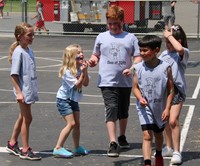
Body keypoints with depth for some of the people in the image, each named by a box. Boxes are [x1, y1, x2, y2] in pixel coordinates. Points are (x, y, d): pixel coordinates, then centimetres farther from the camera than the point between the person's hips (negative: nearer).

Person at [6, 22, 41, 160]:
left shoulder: (29, 51, 10)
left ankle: (12, 144, 29)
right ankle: (25, 150, 4)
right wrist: (19, 92, -21)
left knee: (23, 117, 16)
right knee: (27, 118, -4)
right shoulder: (18, 52, -15)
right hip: (23, 90, -8)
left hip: (30, 90, 8)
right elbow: (14, 74, -17)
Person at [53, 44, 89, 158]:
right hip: (64, 99, -8)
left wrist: (85, 71, -16)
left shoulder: (81, 68, 2)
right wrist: (82, 73, -23)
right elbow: (77, 85, -22)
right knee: (71, 124, -15)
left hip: (73, 100, 8)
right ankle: (58, 148, -13)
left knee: (77, 124, 11)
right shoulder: (67, 71, -21)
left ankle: (77, 148, 24)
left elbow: (86, 83, -4)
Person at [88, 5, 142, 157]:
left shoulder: (130, 38, 5)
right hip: (107, 81, -2)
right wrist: (93, 61, -5)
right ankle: (113, 143, -18)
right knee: (111, 109, -15)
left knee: (123, 111, 16)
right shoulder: (101, 37, 8)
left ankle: (122, 138, 36)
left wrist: (132, 69, -16)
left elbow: (138, 57, 3)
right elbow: (96, 55, 18)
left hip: (125, 81, 2)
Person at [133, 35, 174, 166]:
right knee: (147, 136, -14)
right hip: (145, 108, -1)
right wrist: (140, 98, -21)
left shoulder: (165, 68, -12)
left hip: (160, 108, 1)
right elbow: (135, 87, -1)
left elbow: (171, 90, -7)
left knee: (158, 134, 23)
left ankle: (159, 155, 49)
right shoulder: (139, 68, -8)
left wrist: (167, 108, -12)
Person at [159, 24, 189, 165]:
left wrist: (169, 36, -20)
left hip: (176, 90, -7)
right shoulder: (164, 54, 11)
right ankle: (169, 148, 31)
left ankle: (177, 152, -9)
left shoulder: (183, 53, -9)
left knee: (173, 121, -16)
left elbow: (179, 48, -34)